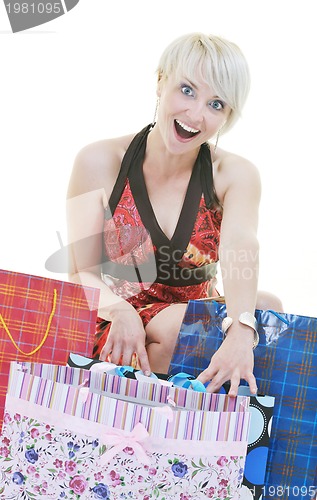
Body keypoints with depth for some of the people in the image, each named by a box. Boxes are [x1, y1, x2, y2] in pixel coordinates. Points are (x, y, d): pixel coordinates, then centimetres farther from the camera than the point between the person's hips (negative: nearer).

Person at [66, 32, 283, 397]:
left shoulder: (235, 176, -4)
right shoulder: (100, 162, -7)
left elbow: (240, 247, -26)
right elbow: (81, 271, -7)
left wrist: (241, 329, -46)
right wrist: (121, 312, -30)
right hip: (117, 326, -2)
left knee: (265, 307, -28)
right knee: (179, 326, -34)